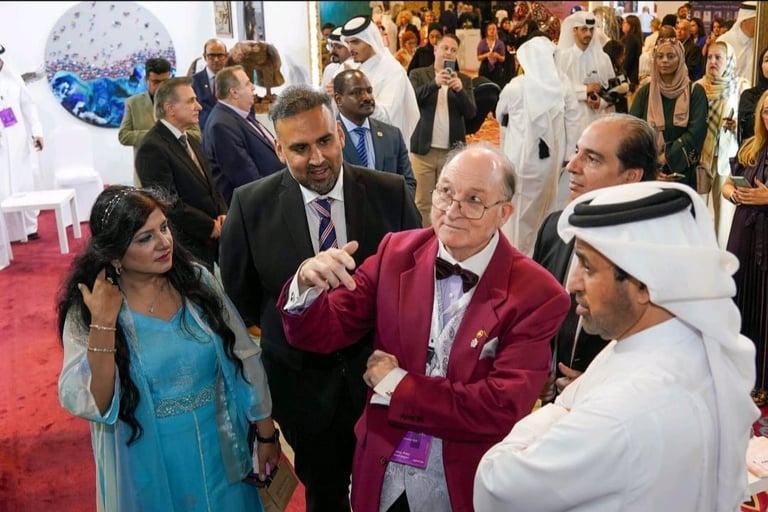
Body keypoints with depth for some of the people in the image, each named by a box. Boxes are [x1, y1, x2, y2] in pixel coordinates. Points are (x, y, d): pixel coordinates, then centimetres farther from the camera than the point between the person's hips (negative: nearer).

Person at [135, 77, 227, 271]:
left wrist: (222, 214, 1)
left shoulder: (191, 141, 15)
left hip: (208, 243, 8)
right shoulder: (152, 148, -15)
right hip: (185, 246, -8)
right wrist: (211, 226, -13)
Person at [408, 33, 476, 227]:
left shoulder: (464, 80, 9)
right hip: (424, 149, -1)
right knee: (422, 203, 1)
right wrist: (435, 83, -26)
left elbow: (471, 113, -2)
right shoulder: (418, 74, 5)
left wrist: (460, 89, -19)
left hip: (452, 151, 2)